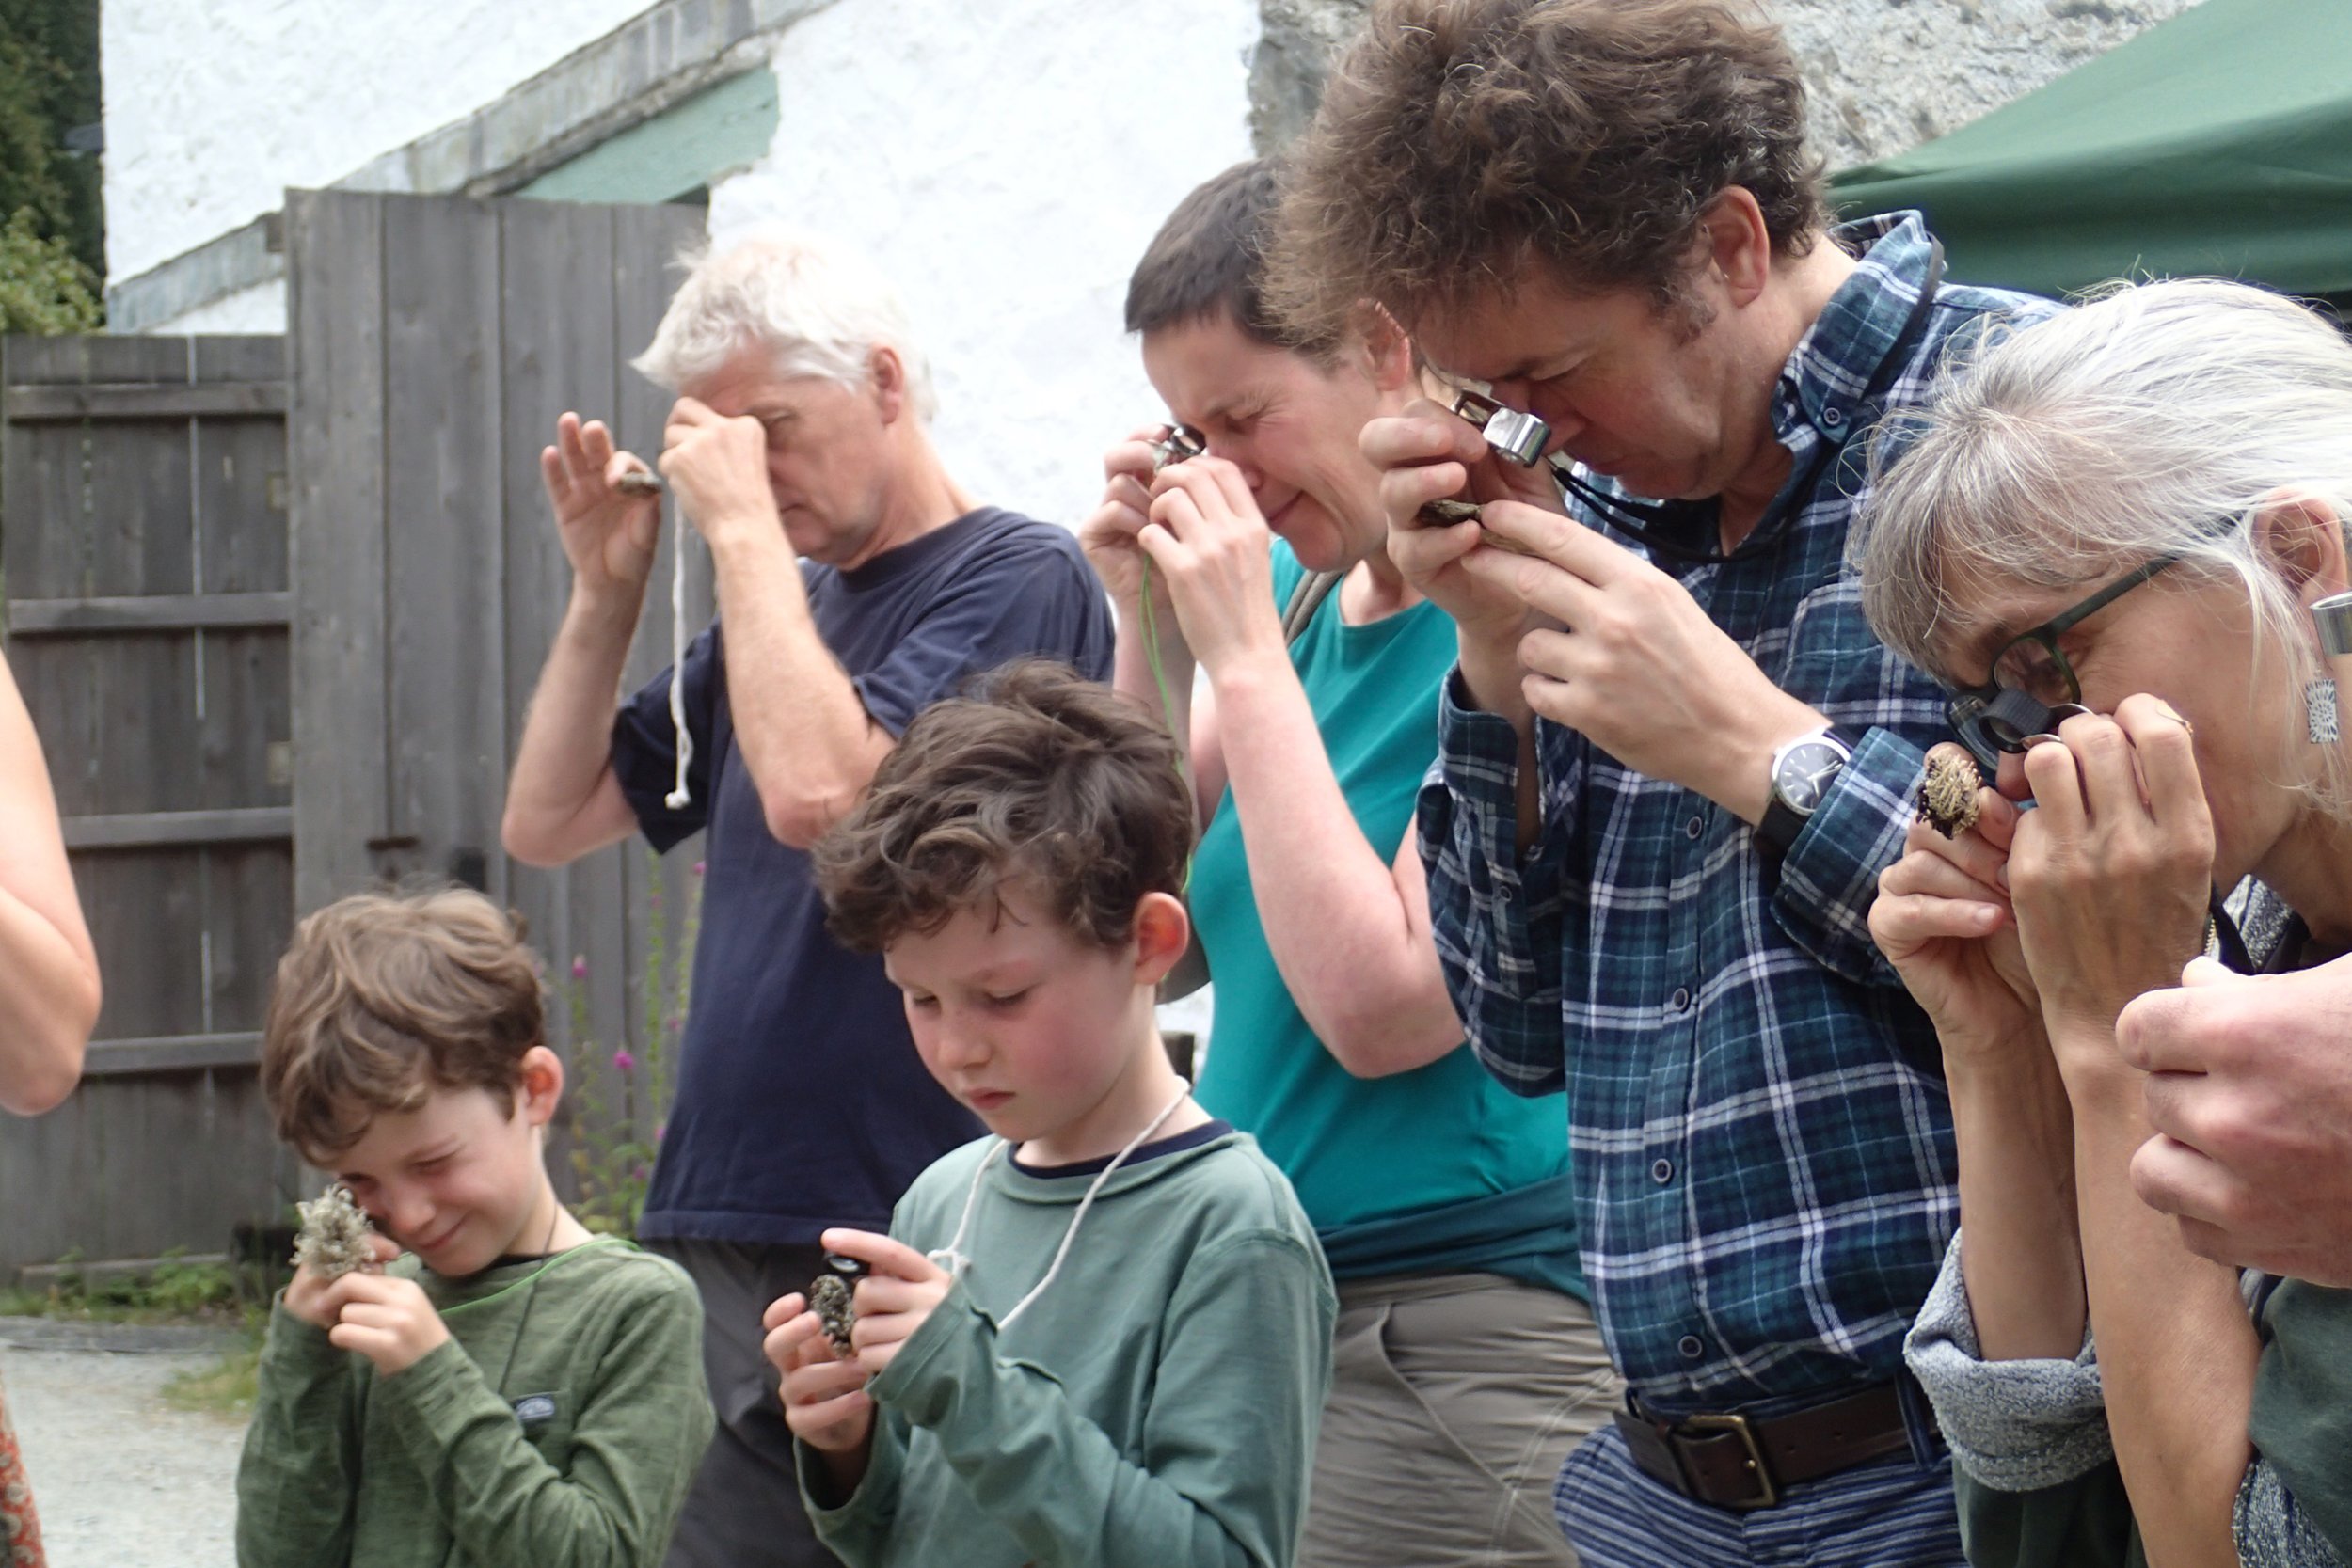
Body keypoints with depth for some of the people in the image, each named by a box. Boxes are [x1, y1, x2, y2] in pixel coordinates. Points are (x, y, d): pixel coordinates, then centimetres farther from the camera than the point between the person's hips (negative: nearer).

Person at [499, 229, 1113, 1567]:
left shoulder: (1018, 581, -6)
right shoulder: (781, 607, 18)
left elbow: (818, 791, -21)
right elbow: (549, 822, 20)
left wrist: (743, 526, -12)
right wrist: (607, 586, 8)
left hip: (901, 1242, -7)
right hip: (717, 1231, 7)